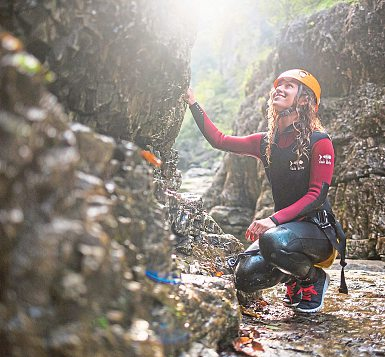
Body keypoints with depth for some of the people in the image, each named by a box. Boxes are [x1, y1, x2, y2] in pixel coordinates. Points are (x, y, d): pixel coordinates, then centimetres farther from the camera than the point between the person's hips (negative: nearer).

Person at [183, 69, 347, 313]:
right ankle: (294, 277, 14)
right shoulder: (267, 142, 8)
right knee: (246, 277, -18)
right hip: (284, 227, 5)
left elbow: (317, 194, -17)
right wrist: (193, 103, 6)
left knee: (272, 241, -37)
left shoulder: (319, 142, -10)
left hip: (319, 230, -5)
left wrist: (274, 220, -29)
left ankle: (314, 279, -5)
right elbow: (219, 140, 11)